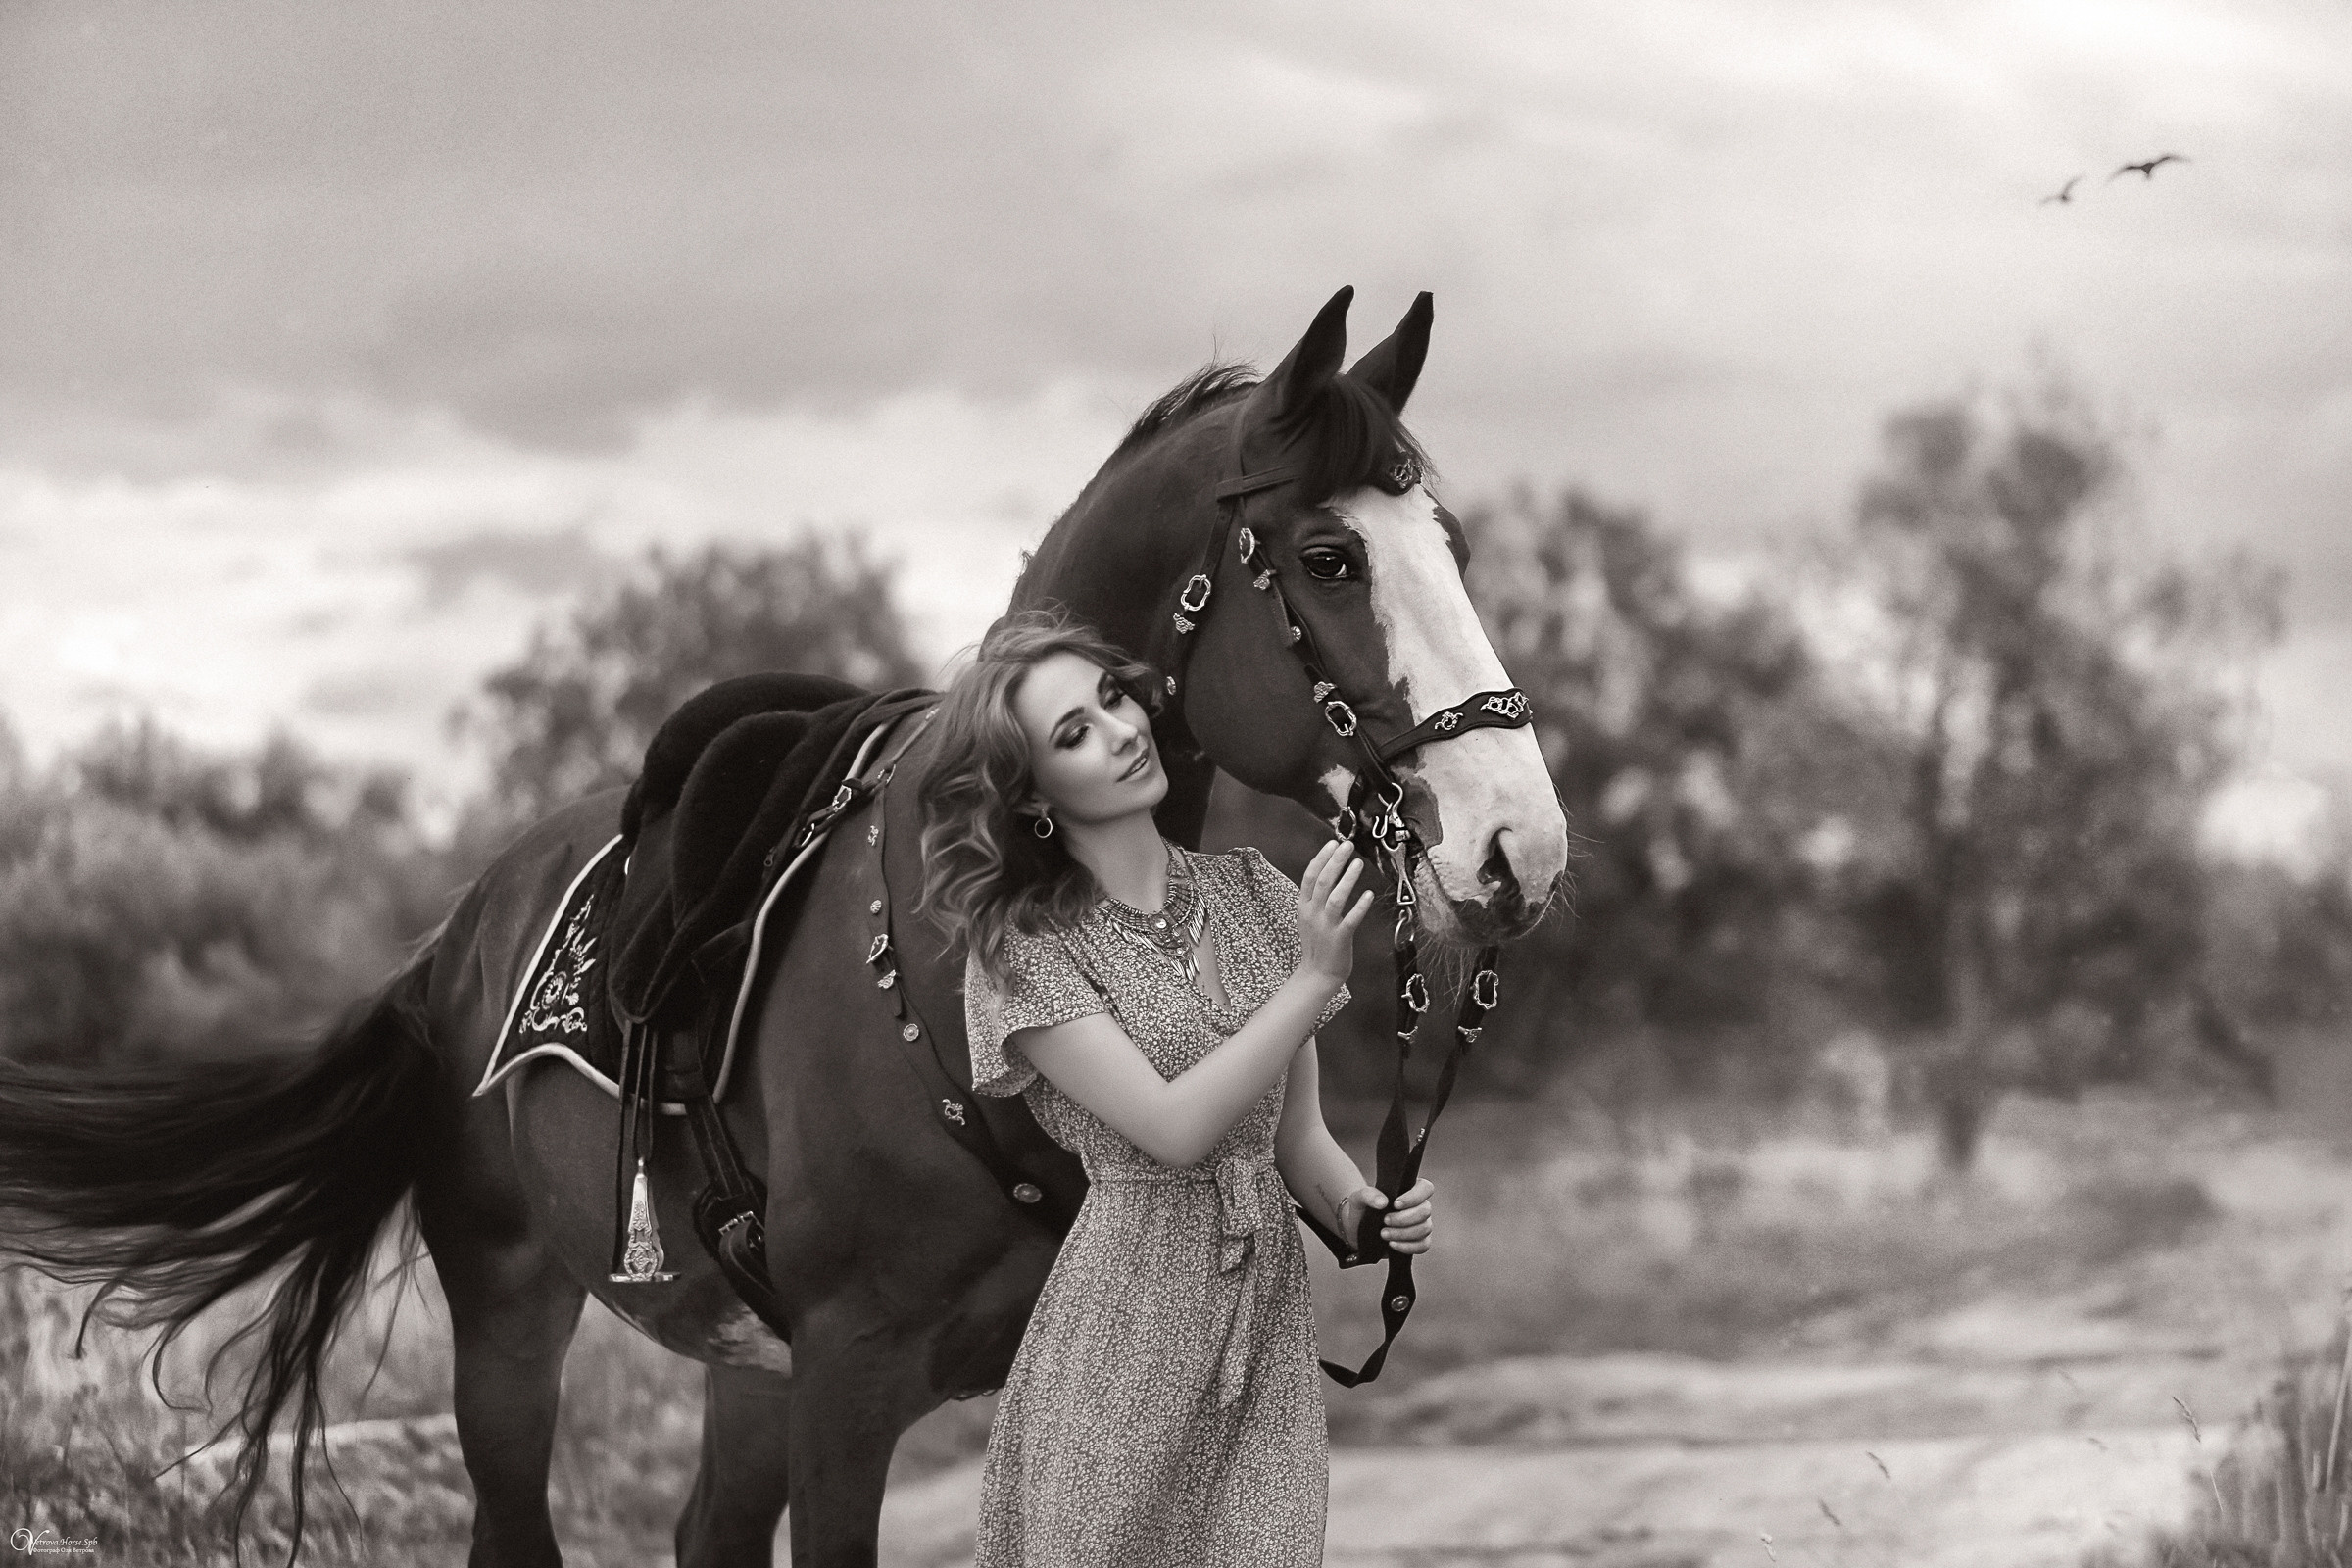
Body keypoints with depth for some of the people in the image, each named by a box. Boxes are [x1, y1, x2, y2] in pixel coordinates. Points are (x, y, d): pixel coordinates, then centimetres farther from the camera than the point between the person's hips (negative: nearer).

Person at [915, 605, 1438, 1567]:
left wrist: (1361, 1208, -8)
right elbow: (1172, 1127, -16)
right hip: (1122, 1329, -4)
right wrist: (1312, 975, -19)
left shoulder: (1253, 893, 8)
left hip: (1270, 1319, 4)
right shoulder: (1021, 948, -6)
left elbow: (1296, 1136, 13)